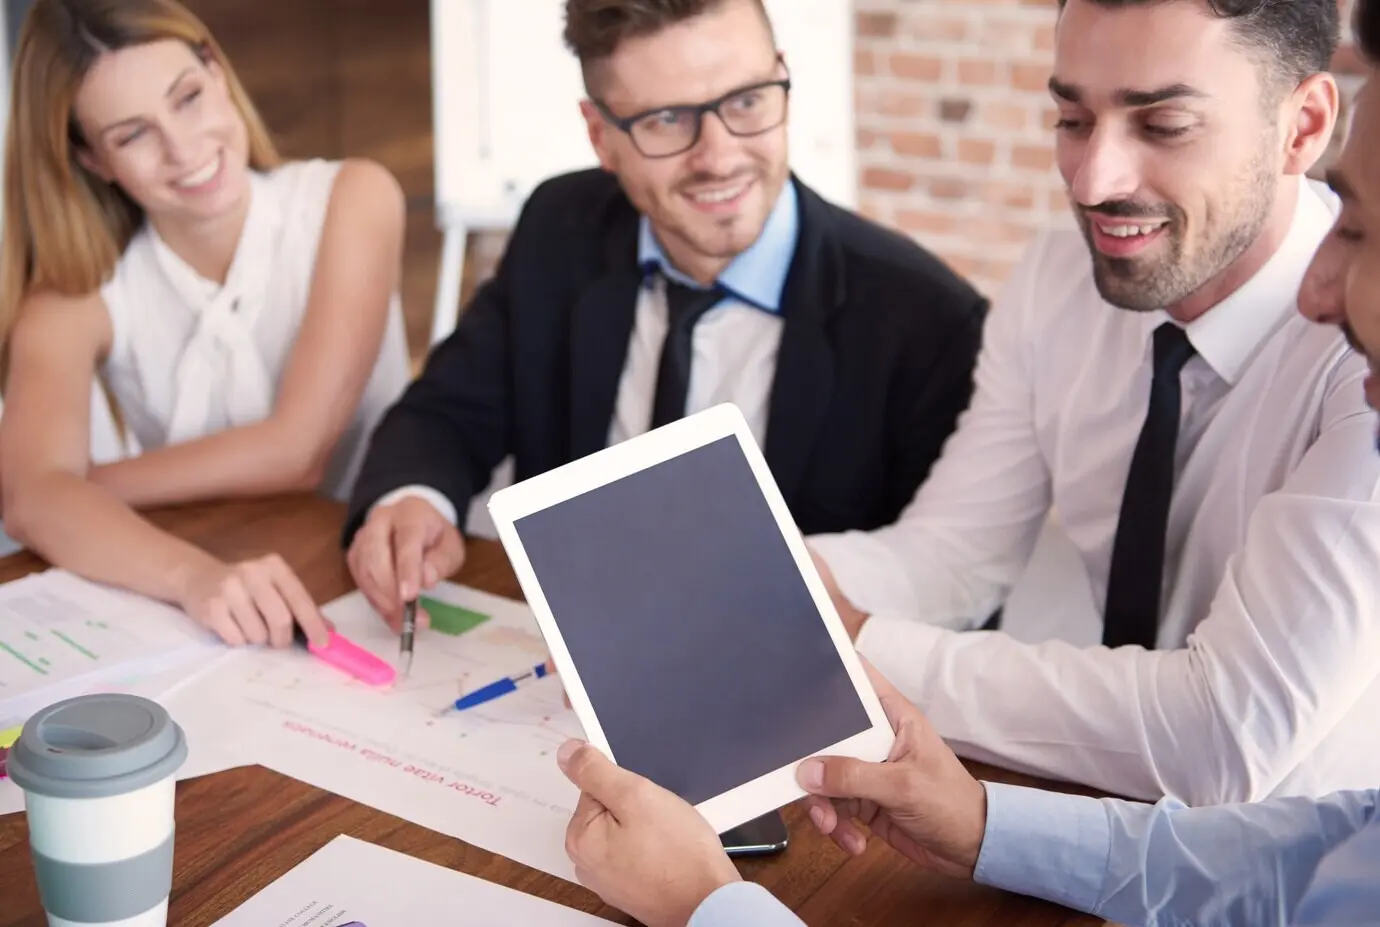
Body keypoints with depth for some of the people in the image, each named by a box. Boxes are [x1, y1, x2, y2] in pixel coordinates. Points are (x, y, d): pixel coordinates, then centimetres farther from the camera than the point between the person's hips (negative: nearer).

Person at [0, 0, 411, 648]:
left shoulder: (351, 201, -8)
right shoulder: (76, 297, -5)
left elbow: (297, 451, -16)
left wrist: (71, 490, -12)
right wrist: (193, 575, -40)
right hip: (197, 617, 1)